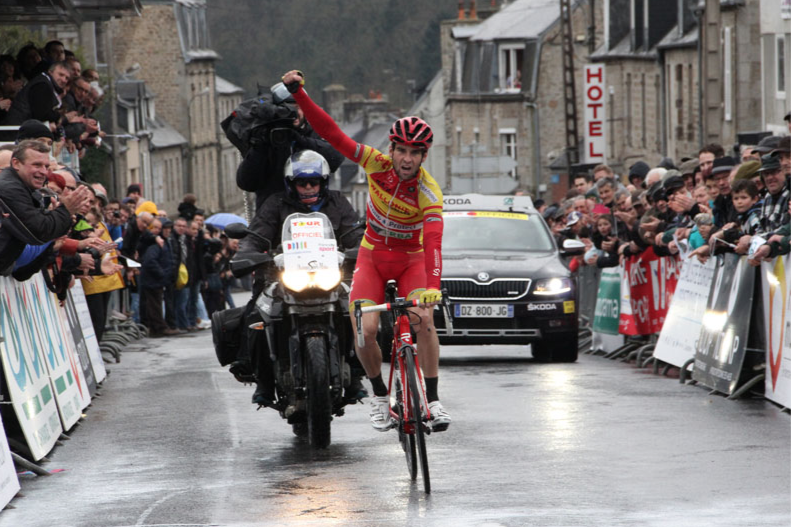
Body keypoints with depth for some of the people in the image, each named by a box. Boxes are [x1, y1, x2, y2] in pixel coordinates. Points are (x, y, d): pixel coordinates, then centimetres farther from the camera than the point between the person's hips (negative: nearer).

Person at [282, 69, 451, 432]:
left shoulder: (429, 193, -25)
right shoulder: (378, 164, -17)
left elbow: (433, 242, -38)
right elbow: (332, 133, -19)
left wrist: (432, 288, -52)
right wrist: (299, 94, -28)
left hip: (410, 261, -2)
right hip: (372, 257, 2)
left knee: (424, 321, -24)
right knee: (364, 330, -17)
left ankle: (433, 400, -12)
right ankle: (379, 395, 7)